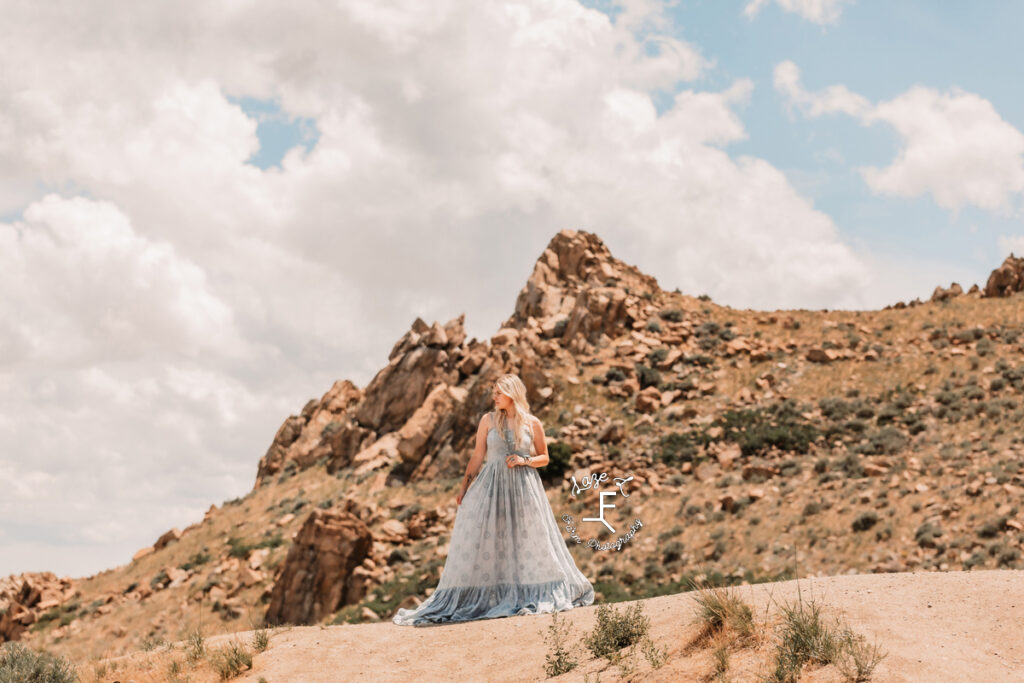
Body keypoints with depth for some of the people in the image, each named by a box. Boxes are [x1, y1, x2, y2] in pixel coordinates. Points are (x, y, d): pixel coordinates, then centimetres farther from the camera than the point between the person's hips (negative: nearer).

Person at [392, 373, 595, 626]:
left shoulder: (532, 424, 4)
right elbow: (478, 457, 7)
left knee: (529, 540, 0)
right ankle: (485, 597, -2)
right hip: (492, 484, 0)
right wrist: (464, 488, 1)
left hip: (523, 486, 0)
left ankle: (538, 596, 11)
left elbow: (544, 457, 11)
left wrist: (524, 460, -9)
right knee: (483, 540, -5)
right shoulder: (489, 420, 5)